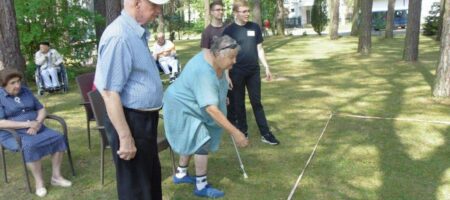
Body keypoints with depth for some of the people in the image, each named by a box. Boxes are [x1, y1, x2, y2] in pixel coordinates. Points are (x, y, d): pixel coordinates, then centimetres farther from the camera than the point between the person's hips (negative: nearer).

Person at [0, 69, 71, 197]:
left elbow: (41, 110, 9)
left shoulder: (25, 92, 9)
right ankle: (39, 181, -20)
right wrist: (27, 124, -22)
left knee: (58, 138, -19)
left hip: (36, 129, 5)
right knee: (31, 147, -35)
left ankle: (56, 176, -11)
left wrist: (37, 123, -12)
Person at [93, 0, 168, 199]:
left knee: (152, 175, 27)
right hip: (130, 121, -9)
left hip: (145, 119, 9)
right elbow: (110, 92, -26)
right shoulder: (119, 37, -25)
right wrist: (125, 137, -24)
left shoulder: (136, 31, 7)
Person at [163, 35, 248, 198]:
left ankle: (180, 174, 35)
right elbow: (211, 109, -42)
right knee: (202, 142, -11)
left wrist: (222, 98, 22)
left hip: (191, 107, 10)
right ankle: (201, 186, 2)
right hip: (182, 107, -10)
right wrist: (234, 132, -43)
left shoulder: (214, 60, -9)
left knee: (192, 141, 18)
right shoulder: (204, 72, -38)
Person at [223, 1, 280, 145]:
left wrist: (266, 67, 7)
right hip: (237, 73, -2)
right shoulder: (229, 30, -6)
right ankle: (243, 131, 24)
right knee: (239, 103, 9)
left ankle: (265, 134, 11)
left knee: (257, 102, 7)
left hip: (254, 71, 2)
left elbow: (259, 49, 10)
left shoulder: (255, 27, 3)